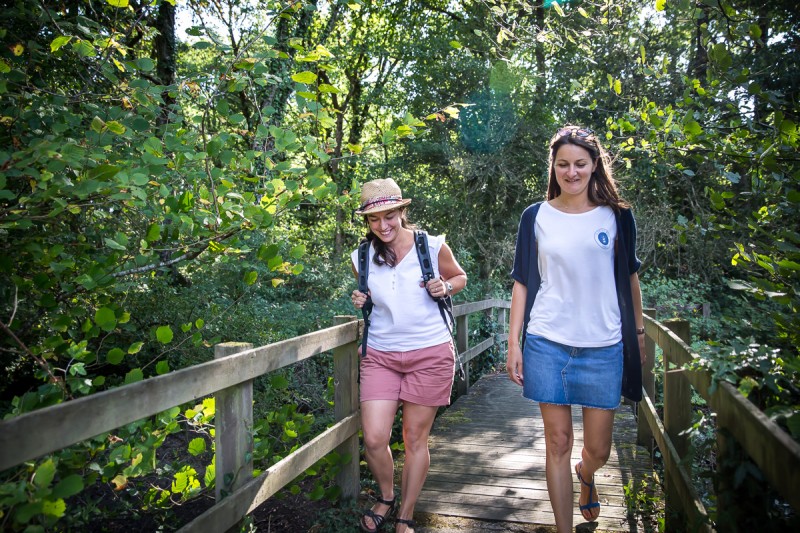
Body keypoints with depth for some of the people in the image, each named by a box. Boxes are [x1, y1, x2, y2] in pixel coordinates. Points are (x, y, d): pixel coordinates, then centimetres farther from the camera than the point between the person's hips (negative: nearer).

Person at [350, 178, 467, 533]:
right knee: (374, 439, -6)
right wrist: (359, 301, -1)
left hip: (430, 354, -2)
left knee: (416, 439, 7)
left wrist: (444, 286, -10)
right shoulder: (362, 258, 3)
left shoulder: (433, 247, -5)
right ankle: (386, 497, 26)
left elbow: (460, 277, 12)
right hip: (380, 355, 2)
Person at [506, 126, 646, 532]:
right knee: (558, 443, 6)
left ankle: (586, 476, 44)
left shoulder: (616, 216, 4)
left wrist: (639, 330, 14)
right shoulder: (536, 217, 3)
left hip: (603, 347, 1)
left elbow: (629, 276, 13)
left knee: (598, 449, 7)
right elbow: (522, 282, 4)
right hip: (547, 345, 0)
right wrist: (513, 343, -1)